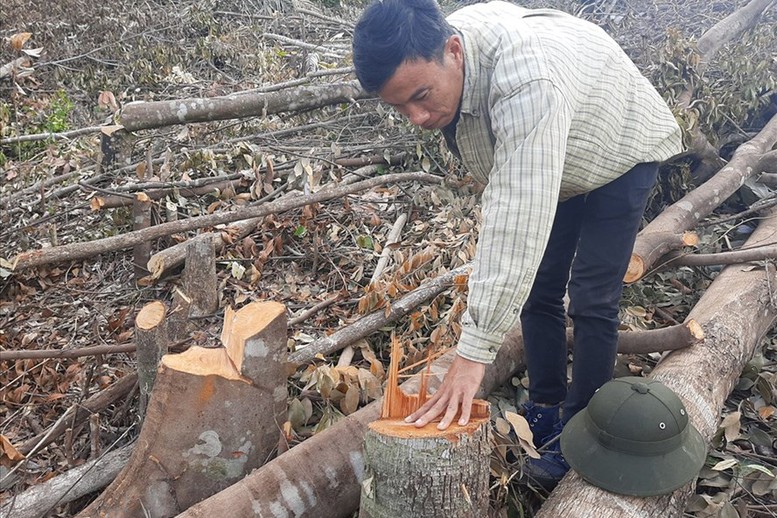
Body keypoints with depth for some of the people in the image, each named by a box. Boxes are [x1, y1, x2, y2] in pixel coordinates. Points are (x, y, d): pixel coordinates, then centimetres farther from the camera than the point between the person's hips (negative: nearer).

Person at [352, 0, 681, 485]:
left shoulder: (527, 80, -47)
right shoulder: (429, 63, -21)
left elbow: (517, 225, -52)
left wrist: (474, 353, -53)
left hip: (620, 152, -7)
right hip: (556, 166, 7)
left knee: (591, 300, -8)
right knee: (538, 288, 6)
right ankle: (546, 409, 21)